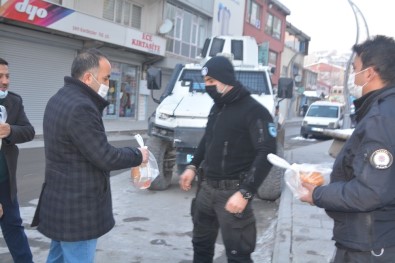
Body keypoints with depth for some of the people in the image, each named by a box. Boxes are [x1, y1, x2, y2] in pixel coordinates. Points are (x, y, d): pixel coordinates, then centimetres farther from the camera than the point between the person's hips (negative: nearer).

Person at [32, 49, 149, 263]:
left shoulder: (59, 99, 9)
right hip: (78, 207, -11)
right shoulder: (81, 107, -25)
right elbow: (105, 157, -22)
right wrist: (138, 155, -7)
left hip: (61, 201, 11)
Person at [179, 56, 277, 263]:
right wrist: (193, 166, 15)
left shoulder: (254, 111, -14)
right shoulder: (217, 107, 13)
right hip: (206, 187, 8)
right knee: (201, 244, 19)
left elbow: (266, 154, -20)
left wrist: (245, 192, -26)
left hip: (232, 192, -8)